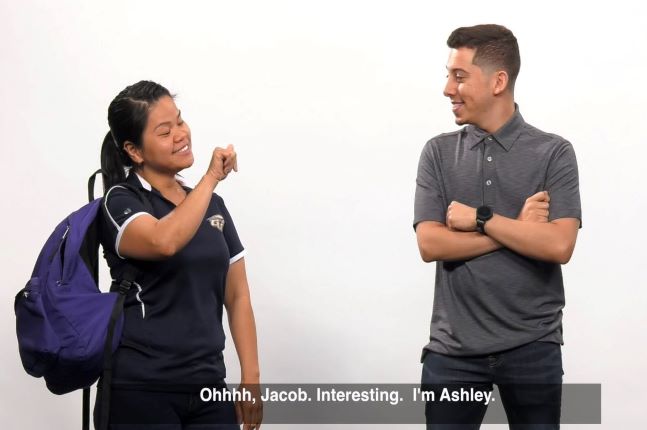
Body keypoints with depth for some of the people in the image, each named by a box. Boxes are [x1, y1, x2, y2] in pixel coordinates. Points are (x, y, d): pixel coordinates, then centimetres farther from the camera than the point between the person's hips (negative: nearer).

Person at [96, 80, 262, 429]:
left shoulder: (213, 205, 12)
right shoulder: (120, 202, -5)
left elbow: (237, 296, 13)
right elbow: (165, 242, -28)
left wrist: (250, 378, 4)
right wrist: (211, 177, -16)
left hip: (208, 388, 5)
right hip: (140, 391, -5)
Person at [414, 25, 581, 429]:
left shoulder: (554, 153, -2)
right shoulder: (438, 153, 5)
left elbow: (558, 245, -13)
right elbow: (430, 244, -7)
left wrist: (480, 218, -11)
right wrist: (518, 228, -11)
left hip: (532, 347, -1)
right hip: (453, 347, 2)